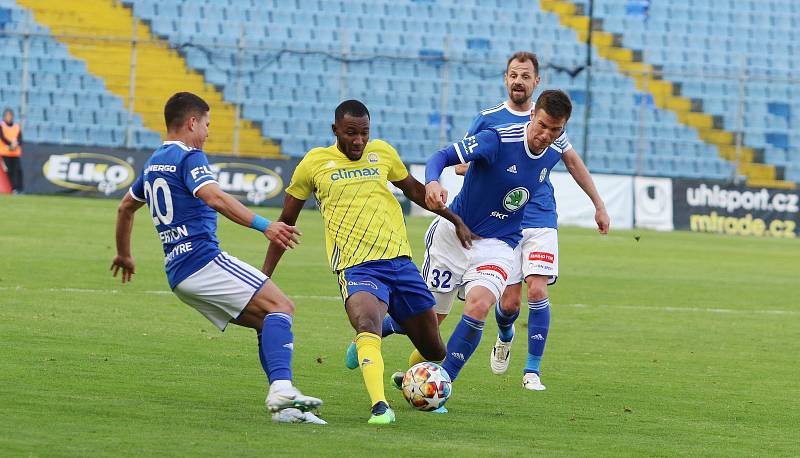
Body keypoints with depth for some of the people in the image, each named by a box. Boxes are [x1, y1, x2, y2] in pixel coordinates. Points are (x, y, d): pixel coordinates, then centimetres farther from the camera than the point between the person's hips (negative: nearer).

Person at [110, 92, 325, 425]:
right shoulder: (189, 157, -6)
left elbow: (126, 207, 37)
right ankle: (282, 388, -33)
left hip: (176, 272, 9)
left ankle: (283, 407, -6)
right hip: (204, 260, -9)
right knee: (280, 306, -13)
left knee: (266, 323, 9)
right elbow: (213, 197, -25)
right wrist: (264, 225, -33)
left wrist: (124, 255, 51)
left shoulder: (153, 163, 22)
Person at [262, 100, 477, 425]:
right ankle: (379, 406, -45)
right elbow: (286, 221, 13)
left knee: (435, 352, 7)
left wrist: (456, 221, 31)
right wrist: (264, 276, 12)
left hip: (400, 261, 4)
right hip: (357, 267, -4)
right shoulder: (315, 163, 4)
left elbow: (414, 190, 30)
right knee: (367, 323, -37)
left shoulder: (382, 152, 11)